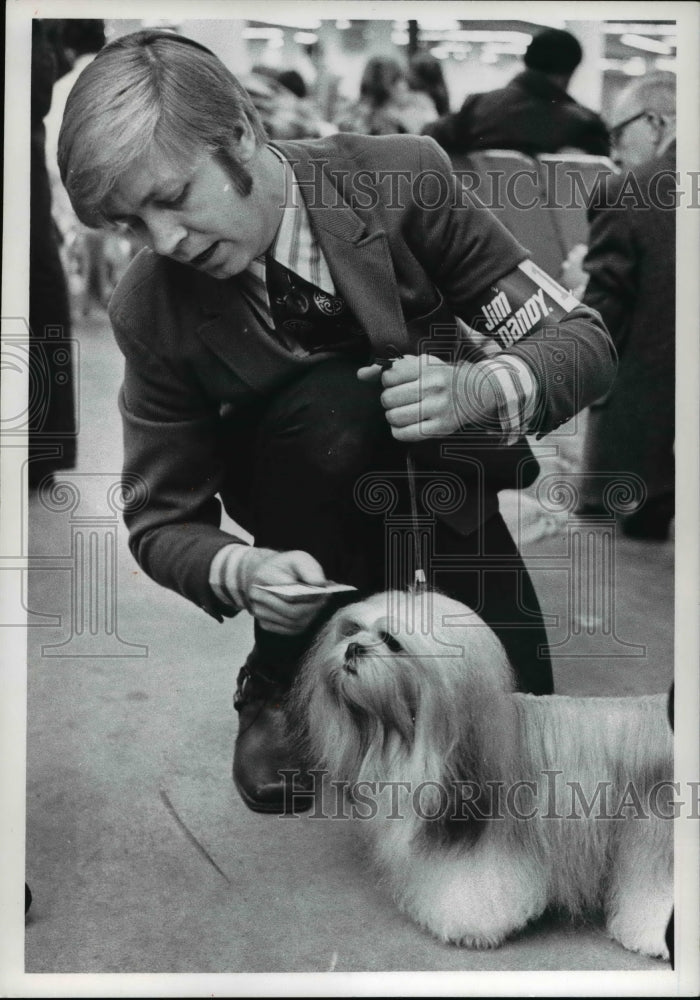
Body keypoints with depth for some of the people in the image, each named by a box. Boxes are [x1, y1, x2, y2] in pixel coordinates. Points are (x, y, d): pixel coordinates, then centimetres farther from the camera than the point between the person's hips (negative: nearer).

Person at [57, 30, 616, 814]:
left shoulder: (401, 177, -20)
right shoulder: (150, 308, -16)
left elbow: (584, 343, -15)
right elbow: (161, 521, -8)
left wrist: (479, 388, -37)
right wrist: (241, 572, -31)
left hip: (440, 468, 0)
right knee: (330, 410, -33)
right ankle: (285, 685, -11)